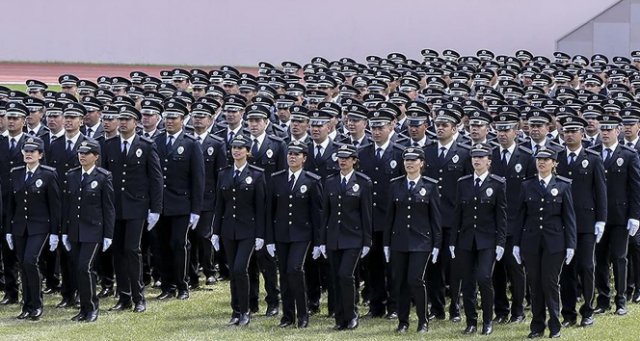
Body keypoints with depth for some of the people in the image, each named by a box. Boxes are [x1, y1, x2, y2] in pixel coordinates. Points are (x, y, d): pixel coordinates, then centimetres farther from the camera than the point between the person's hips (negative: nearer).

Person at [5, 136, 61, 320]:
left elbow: (55, 205, -5)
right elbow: (11, 204, 12)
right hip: (19, 227, 5)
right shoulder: (15, 174, 9)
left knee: (30, 261, -18)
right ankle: (27, 307, 14)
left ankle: (37, 305, -5)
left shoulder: (49, 175, -5)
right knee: (23, 266, 6)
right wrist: (9, 230, 10)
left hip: (39, 227, -5)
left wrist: (54, 233, -8)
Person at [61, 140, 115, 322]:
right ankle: (84, 309, 15)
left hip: (93, 231, -5)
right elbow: (66, 204, 12)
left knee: (85, 268, -14)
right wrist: (64, 231, 8)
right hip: (74, 231, 5)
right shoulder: (71, 175, 9)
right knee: (77, 270, 6)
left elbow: (109, 208, -4)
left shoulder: (103, 177, -5)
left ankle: (92, 307, -1)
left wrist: (108, 235, -7)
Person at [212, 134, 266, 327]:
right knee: (233, 272, 8)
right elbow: (219, 205, 10)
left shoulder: (256, 175, -4)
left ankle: (245, 311, -2)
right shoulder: (224, 174, 8)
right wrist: (216, 232, 7)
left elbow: (260, 207, -5)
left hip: (248, 230, -4)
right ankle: (236, 312, 16)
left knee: (240, 269, -15)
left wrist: (260, 235, -9)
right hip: (228, 229, 4)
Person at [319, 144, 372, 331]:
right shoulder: (330, 182, 10)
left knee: (346, 275, -16)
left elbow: (366, 214, -2)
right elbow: (325, 212, 11)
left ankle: (351, 315, -1)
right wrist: (322, 240, 8)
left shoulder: (364, 183, -2)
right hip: (333, 238, 4)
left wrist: (367, 242, -5)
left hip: (353, 238, -4)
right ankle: (340, 320, 12)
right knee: (336, 279, 5)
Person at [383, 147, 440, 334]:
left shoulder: (430, 186, 0)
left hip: (421, 241, -3)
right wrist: (386, 243, 7)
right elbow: (390, 215, 9)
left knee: (415, 280, -12)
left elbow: (435, 217, 1)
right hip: (399, 240, 3)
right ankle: (403, 322, 14)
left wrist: (437, 244, -3)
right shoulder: (395, 185, 7)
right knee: (399, 282, 3)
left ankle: (423, 320, 4)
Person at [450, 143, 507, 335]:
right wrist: (453, 241, 6)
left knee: (484, 278, -15)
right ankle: (471, 322, 14)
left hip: (487, 240, -4)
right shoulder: (463, 183, 9)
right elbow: (457, 213, 10)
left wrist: (501, 242, -8)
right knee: (467, 283, 4)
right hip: (466, 240, 4)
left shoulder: (498, 184, 0)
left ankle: (488, 321, 1)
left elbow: (501, 215, -2)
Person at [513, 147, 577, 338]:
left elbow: (569, 217, 2)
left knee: (551, 283, -3)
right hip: (531, 242, 2)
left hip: (554, 242, -2)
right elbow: (521, 216, 10)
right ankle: (537, 326, 12)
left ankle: (555, 326, 7)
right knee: (534, 284, 4)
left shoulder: (563, 186, 3)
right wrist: (516, 243, 6)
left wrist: (570, 245, -3)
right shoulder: (527, 186, 9)